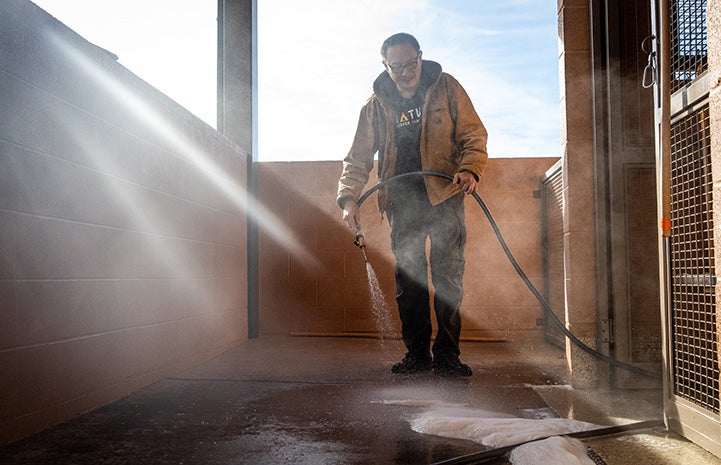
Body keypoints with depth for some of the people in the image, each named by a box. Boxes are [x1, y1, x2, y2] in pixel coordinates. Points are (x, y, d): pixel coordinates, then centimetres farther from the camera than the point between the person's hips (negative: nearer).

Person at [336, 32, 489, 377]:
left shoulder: (446, 88, 1)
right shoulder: (376, 105, 6)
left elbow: (473, 135, 1)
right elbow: (357, 159, 6)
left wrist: (470, 169, -20)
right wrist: (349, 198, -10)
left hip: (444, 195, -2)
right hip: (401, 201, 2)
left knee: (448, 277, -6)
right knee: (407, 280, 3)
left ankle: (447, 355, 4)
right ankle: (417, 354, 14)